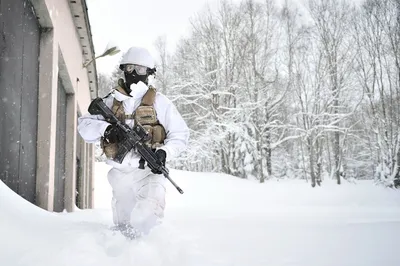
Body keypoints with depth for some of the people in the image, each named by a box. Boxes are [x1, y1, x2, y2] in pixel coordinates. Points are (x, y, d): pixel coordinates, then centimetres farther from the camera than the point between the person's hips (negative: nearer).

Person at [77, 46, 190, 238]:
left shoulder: (159, 101, -1)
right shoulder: (111, 101, 6)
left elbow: (180, 134, 1)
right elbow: (84, 125, 1)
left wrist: (164, 152, -18)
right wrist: (105, 128, -20)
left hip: (149, 172, -3)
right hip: (120, 174, 4)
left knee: (147, 216, -31)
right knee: (122, 226, 20)